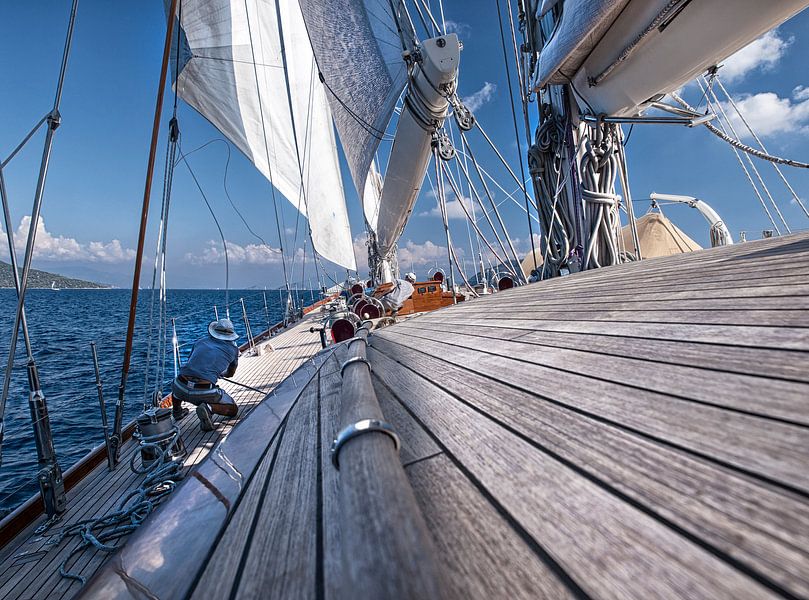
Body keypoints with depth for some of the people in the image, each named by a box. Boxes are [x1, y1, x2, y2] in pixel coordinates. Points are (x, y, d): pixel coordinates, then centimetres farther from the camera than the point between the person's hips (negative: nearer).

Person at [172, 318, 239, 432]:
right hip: (205, 392, -4)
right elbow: (230, 374, 28)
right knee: (233, 410, 15)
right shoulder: (233, 349, 11)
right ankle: (209, 408, -9)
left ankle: (176, 411, 35)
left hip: (181, 389, 5)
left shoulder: (200, 341, 17)